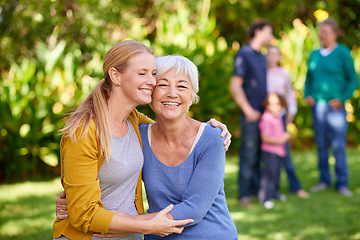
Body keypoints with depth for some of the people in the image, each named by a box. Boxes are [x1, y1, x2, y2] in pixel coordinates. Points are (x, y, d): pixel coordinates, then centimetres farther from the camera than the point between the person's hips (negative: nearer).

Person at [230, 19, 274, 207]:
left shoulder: (262, 57, 18)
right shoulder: (244, 55, -7)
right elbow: (235, 86, -13)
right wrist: (248, 110, -15)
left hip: (265, 113, 8)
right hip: (251, 114, -8)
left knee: (262, 154, 11)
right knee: (249, 154, -6)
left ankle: (257, 188, 20)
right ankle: (244, 194, 0)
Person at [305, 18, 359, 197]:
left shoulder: (343, 53, -2)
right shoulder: (314, 55, 12)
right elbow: (309, 79, 22)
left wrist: (341, 99, -12)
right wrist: (307, 95, 5)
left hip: (335, 107, -4)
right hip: (317, 106, 4)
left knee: (338, 145, -6)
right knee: (321, 145, 7)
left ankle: (342, 183, 2)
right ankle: (324, 180, 16)